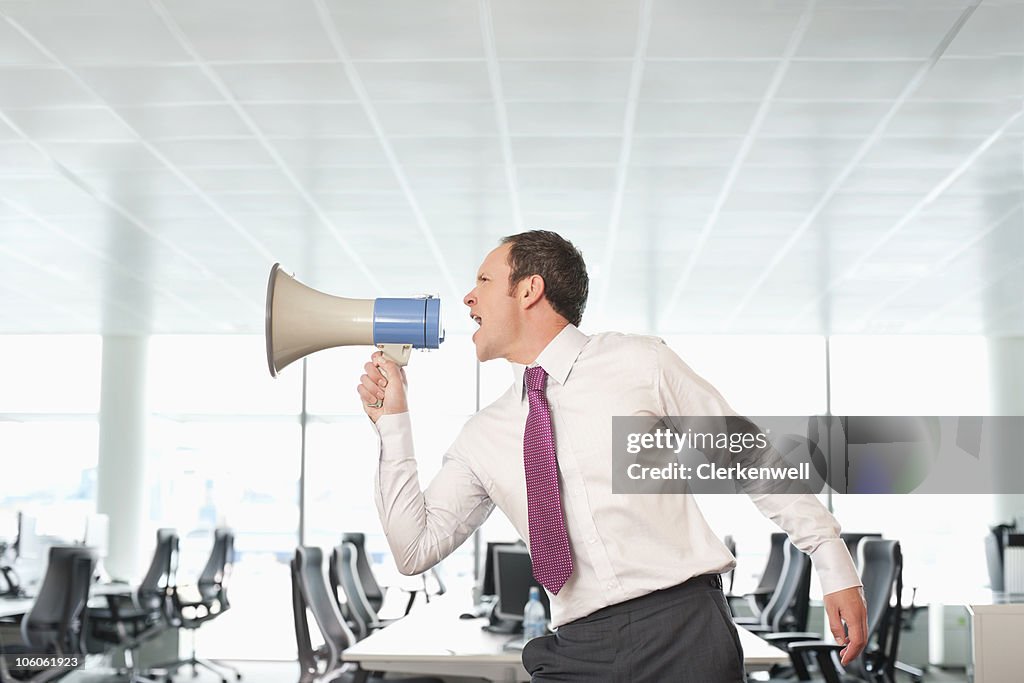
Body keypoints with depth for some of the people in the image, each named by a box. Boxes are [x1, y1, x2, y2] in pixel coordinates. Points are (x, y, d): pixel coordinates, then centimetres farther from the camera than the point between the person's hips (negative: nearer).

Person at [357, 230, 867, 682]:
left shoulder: (640, 363, 2)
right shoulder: (483, 437, 12)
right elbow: (415, 548, 9)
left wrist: (835, 565, 1)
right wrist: (393, 422, 5)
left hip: (684, 632, -4)